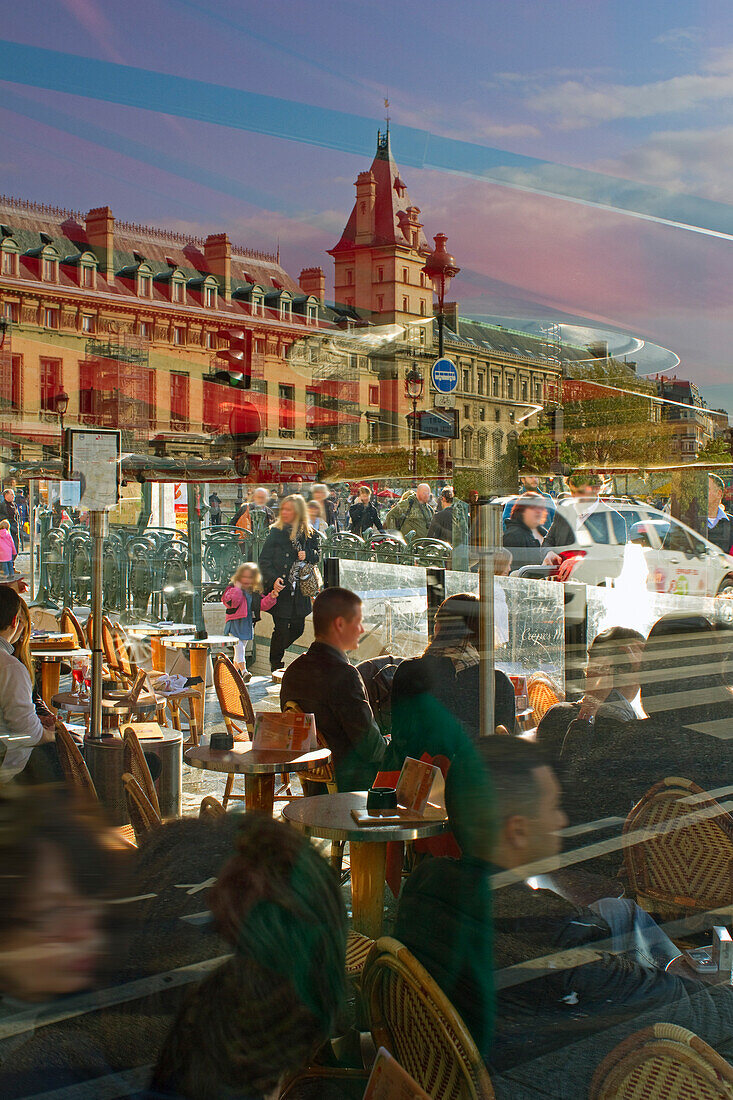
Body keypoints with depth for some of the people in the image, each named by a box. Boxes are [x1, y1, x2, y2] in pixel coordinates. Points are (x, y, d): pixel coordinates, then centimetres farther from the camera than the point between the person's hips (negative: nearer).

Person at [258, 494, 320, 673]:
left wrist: (307, 555, -8)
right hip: (280, 588, -3)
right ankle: (275, 664, 14)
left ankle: (277, 651, 34)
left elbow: (317, 556, 15)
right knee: (281, 628, -3)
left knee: (298, 627, 9)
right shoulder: (275, 532, -3)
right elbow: (264, 560, -5)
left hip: (300, 589, 4)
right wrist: (274, 579, -19)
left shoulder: (309, 534, 5)